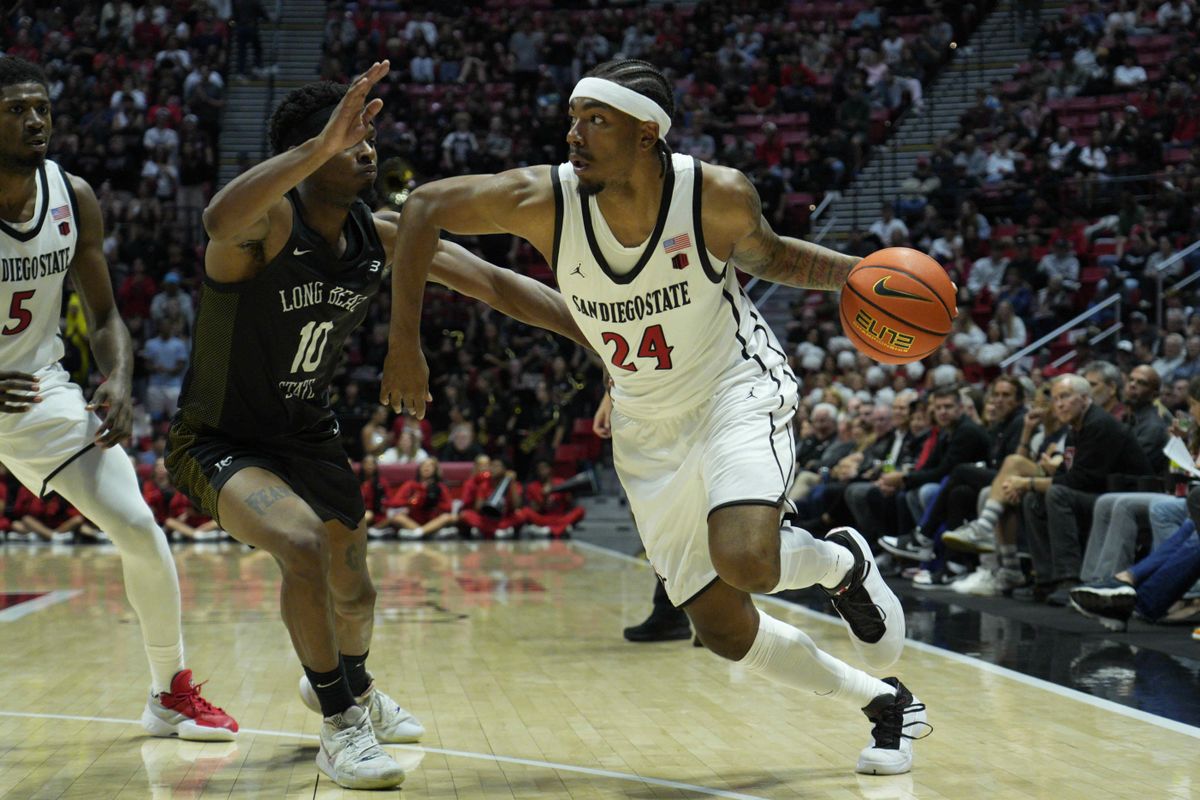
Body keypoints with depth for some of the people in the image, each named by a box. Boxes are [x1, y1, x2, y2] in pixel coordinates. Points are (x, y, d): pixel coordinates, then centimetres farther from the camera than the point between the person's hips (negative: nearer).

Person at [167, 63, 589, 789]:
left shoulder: (381, 237, -9)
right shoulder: (269, 221, -28)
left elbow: (495, 285, -6)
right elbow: (220, 220, -54)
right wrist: (320, 144, -64)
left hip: (308, 434, 7)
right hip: (219, 440, -6)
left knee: (354, 588, 19)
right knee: (303, 542, -32)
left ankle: (349, 686, 54)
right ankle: (340, 727, -14)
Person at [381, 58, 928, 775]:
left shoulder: (719, 195, -20)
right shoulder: (543, 200, -19)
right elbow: (425, 206, -8)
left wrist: (856, 273, -15)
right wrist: (405, 342, -10)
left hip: (738, 388, -3)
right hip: (649, 428, 3)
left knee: (745, 561, -31)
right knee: (725, 630, 3)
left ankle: (844, 562, 5)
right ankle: (886, 703, 26)